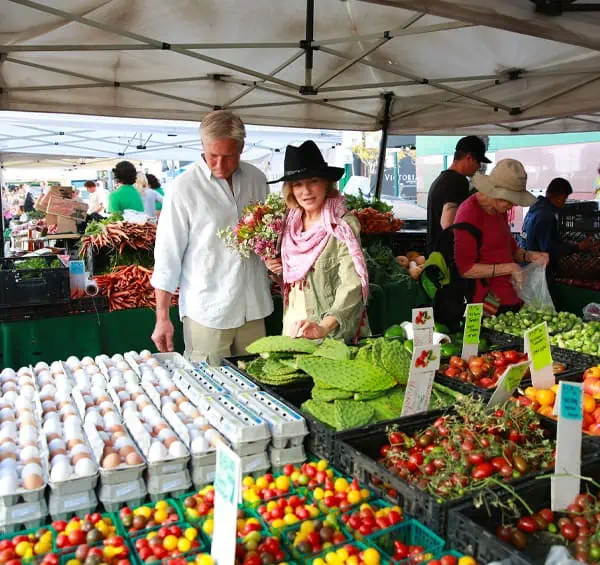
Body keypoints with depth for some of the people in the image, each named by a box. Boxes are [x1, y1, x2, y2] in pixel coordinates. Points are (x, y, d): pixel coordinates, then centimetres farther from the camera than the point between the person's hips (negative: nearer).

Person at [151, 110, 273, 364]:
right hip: (207, 313, -4)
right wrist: (162, 318, -6)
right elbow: (167, 256, -6)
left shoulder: (257, 179, 5)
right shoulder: (184, 188, -8)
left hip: (254, 308, 4)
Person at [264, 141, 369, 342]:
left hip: (336, 334, -5)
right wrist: (277, 266, -1)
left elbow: (352, 286, -24)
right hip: (293, 326, 6)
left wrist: (324, 327, -36)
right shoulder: (291, 223, 4)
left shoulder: (343, 225, -14)